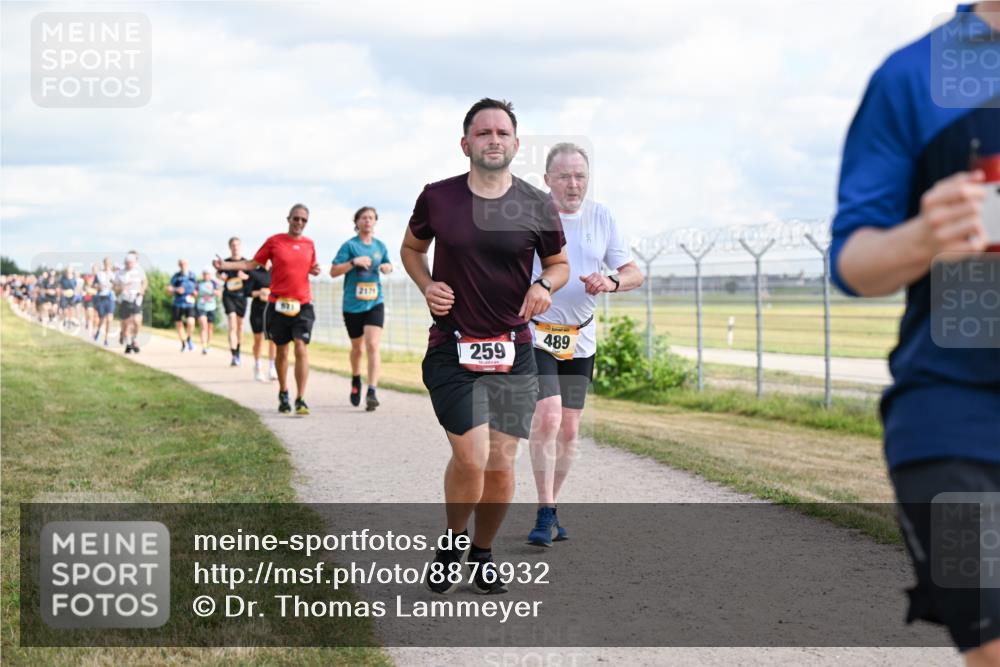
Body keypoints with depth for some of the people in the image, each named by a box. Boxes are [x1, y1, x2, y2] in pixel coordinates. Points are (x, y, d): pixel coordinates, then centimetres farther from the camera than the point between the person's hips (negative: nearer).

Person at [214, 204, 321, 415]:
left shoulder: (309, 245, 7)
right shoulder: (274, 242, 0)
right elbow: (252, 264, 4)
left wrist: (314, 270, -1)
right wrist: (225, 265, -7)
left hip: (302, 305, 1)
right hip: (278, 305, -1)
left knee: (301, 349, -12)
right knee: (281, 350, 10)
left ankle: (300, 400, -11)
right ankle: (283, 394, 30)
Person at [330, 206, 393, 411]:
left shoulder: (380, 246, 8)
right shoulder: (349, 245, -4)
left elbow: (387, 265, 26)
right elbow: (333, 271, -8)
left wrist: (387, 267, 2)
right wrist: (354, 262, -20)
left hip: (375, 303, 1)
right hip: (353, 305, -1)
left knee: (372, 346, -15)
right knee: (357, 348, 13)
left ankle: (371, 393, -20)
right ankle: (355, 381, 42)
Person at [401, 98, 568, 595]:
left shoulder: (537, 206, 0)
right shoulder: (436, 198, -1)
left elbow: (559, 263, 14)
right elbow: (411, 247, 17)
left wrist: (546, 284, -9)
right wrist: (426, 285, -2)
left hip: (512, 350, 2)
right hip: (451, 349, -2)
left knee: (501, 463, 3)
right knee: (471, 457, -15)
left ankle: (483, 553, 28)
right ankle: (452, 543, 14)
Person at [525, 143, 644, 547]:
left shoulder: (601, 217, 3)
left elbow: (634, 273, 5)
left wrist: (611, 282, -16)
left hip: (580, 338, 4)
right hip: (534, 332, -4)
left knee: (569, 430, 6)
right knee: (547, 418, -19)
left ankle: (551, 509, 22)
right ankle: (544, 514, -10)